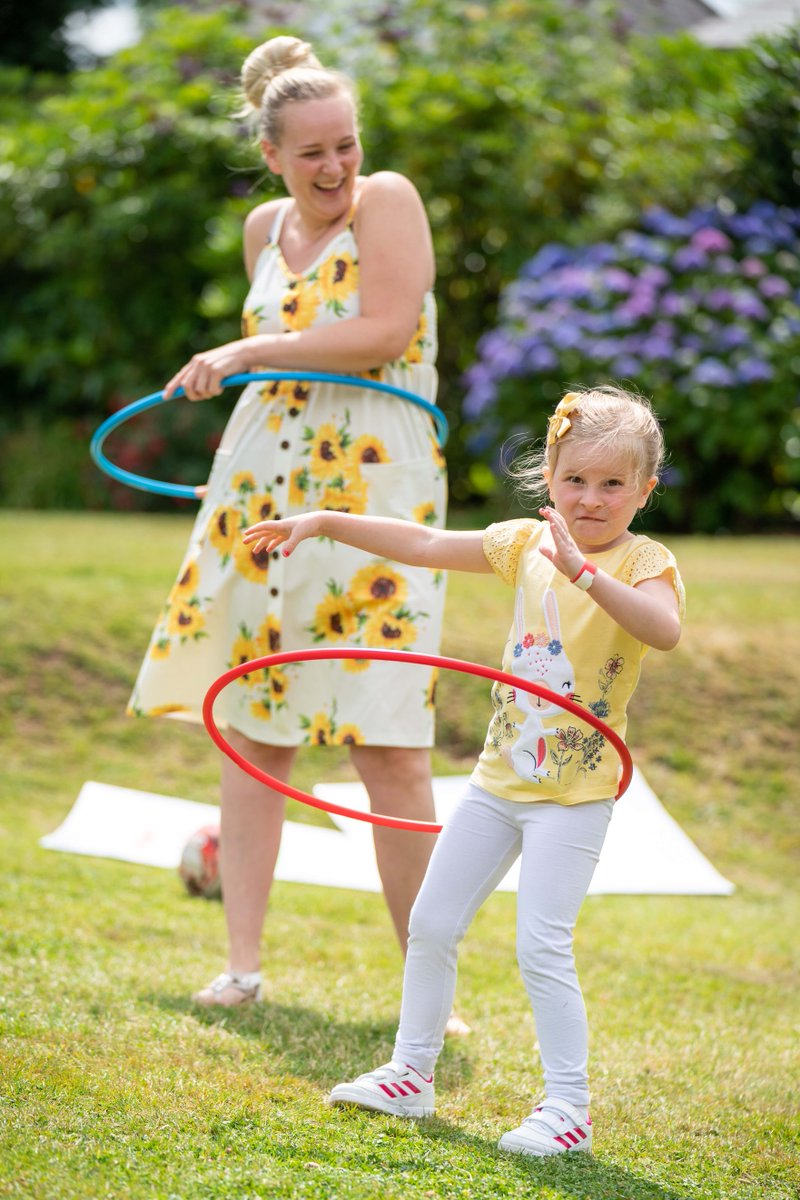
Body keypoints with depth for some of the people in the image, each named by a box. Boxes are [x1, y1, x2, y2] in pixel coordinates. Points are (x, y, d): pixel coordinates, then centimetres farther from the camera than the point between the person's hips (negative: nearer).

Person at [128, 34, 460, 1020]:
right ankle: (241, 964, 13)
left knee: (388, 747, -9)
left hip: (374, 497, -6)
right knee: (251, 730, 5)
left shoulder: (387, 200, -6)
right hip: (260, 494, 6)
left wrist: (246, 352, -13)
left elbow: (384, 330, -18)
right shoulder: (264, 228, 12)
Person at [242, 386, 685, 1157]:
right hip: (500, 776, 7)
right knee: (431, 923, 12)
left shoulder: (643, 562, -13)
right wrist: (325, 521, 6)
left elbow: (665, 628, -34)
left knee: (541, 944, -14)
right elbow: (424, 545, 9)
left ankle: (568, 1107, -2)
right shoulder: (527, 544, 3)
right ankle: (410, 1075, 27)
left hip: (574, 795, -7)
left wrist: (586, 573, -46)